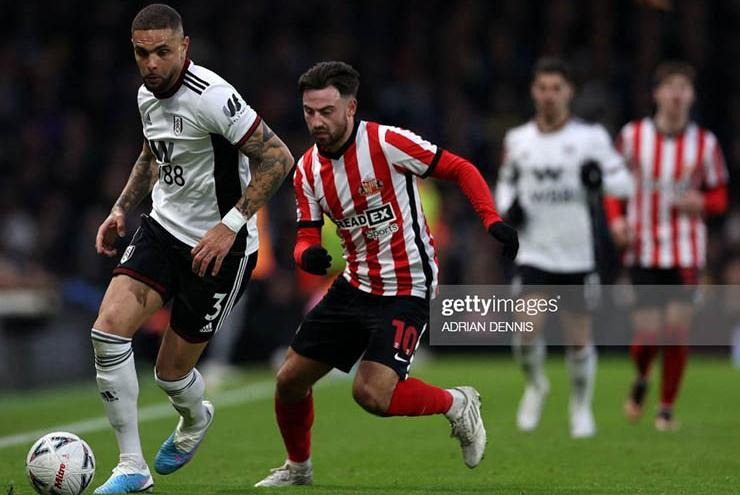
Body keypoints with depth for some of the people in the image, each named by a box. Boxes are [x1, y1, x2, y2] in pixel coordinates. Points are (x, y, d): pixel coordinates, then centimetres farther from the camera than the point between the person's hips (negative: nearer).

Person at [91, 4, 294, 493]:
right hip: (163, 228, 6)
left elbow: (278, 158, -23)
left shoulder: (212, 96, -22)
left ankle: (195, 419, 42)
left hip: (221, 247, -6)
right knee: (109, 327, -17)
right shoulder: (148, 95, 3)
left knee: (171, 372, 2)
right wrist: (122, 209, 13)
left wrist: (231, 224, -26)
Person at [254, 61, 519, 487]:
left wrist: (493, 221, -22)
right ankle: (298, 468, 33)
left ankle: (456, 404, 5)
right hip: (355, 287, 7)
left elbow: (461, 169, -10)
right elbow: (307, 237, 5)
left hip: (406, 291, -7)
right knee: (291, 379, 7)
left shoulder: (387, 143, -17)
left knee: (372, 393, -22)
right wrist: (308, 255, -20)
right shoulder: (308, 169, 2)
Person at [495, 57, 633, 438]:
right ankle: (535, 385, 15)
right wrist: (507, 207, 0)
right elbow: (505, 182, 21)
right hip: (533, 254, 1)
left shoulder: (591, 137, -2)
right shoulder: (517, 140, 6)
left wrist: (601, 178, -21)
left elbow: (624, 182, 1)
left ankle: (581, 406, 27)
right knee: (527, 330, -15)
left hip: (577, 257, -1)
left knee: (579, 339, 3)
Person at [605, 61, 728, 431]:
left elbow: (719, 197, 9)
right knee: (647, 332, -6)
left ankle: (667, 407, 8)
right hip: (643, 250, 0)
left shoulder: (705, 143, 0)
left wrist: (700, 202, -14)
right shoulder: (633, 135, -1)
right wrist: (616, 218, -6)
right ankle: (641, 380, 28)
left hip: (686, 251, 0)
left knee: (678, 327, -8)